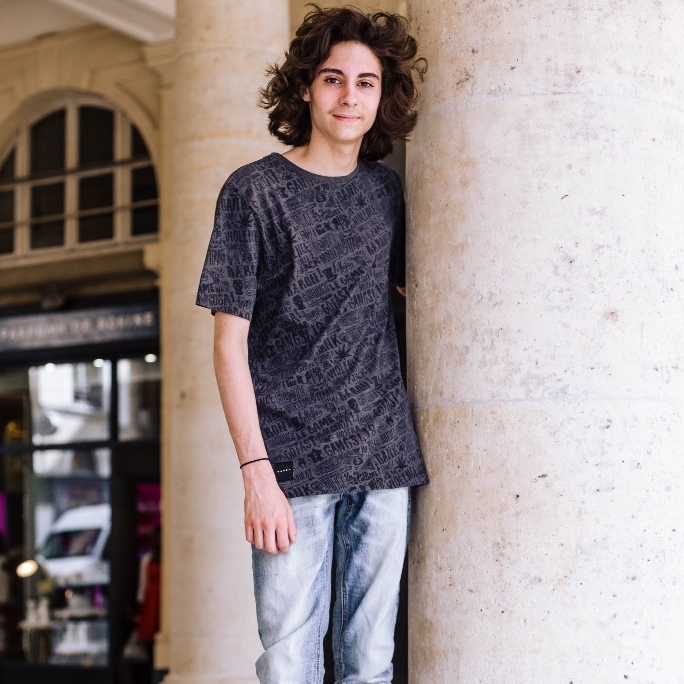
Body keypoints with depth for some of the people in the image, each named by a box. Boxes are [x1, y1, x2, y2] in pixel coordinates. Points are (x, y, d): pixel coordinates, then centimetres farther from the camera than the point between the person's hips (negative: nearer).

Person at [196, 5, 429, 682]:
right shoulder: (254, 191, -2)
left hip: (385, 457, 4)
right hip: (295, 462, -4)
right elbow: (230, 342, -5)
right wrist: (256, 473, -12)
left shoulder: (386, 189, 10)